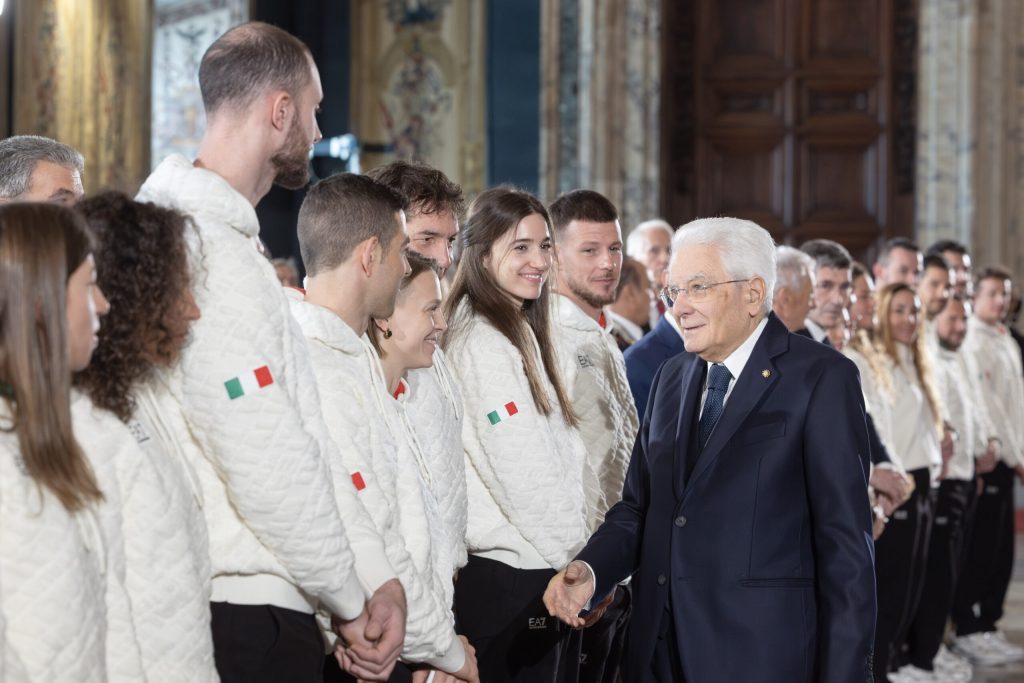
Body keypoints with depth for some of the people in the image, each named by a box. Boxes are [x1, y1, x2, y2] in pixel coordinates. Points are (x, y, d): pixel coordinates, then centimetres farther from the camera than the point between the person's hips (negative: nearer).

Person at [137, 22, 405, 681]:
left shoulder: (235, 241, 15)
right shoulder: (205, 250, -18)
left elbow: (308, 437, 12)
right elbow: (267, 467, -20)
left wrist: (379, 576, 4)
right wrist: (352, 602, -8)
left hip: (273, 607, 10)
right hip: (248, 621, -10)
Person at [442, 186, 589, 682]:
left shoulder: (519, 334, 16)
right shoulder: (481, 341, -12)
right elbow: (521, 480, -16)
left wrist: (580, 560, 10)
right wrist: (577, 563, -8)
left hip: (546, 571, 9)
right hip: (511, 579, -9)